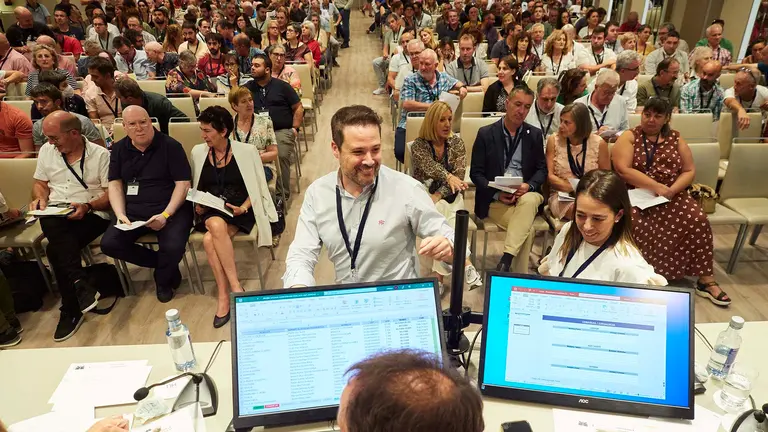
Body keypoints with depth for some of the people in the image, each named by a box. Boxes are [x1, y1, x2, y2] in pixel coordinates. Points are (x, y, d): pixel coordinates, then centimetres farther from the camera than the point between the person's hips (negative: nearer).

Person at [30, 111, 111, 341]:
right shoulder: (46, 150, 11)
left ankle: (70, 310, -17)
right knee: (53, 228, -32)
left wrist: (88, 206, -21)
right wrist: (40, 199, 0)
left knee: (56, 249, -27)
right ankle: (80, 283, -32)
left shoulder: (100, 154, -4)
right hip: (54, 214, 4)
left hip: (92, 214, -4)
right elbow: (40, 183, 21)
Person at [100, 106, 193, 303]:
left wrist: (165, 215, -19)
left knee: (173, 248, -29)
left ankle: (163, 279, 8)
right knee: (109, 244, -17)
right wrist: (120, 215, -9)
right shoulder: (118, 149, 9)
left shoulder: (170, 146, -5)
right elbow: (115, 184, 8)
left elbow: (183, 183, -9)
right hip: (133, 211, 5)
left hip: (170, 209, -4)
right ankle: (162, 264, 4)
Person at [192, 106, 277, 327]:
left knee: (209, 239, -32)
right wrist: (197, 205, 0)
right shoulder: (198, 152, 9)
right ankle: (235, 287, -27)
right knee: (216, 226, -34)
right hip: (210, 211, 3)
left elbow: (257, 187, 0)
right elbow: (197, 187, 18)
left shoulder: (246, 151, -2)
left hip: (239, 209, -3)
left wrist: (243, 208, -15)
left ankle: (224, 295, -19)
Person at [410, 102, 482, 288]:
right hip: (424, 195, -1)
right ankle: (465, 265, -34)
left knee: (441, 208, -31)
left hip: (449, 197, 1)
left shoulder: (456, 142, 3)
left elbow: (459, 174, -8)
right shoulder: (419, 145, -3)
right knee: (440, 211, -32)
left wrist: (438, 195, -24)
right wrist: (449, 177, -44)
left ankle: (441, 275, -32)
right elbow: (431, 167, -23)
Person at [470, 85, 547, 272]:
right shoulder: (486, 133, 3)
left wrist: (529, 186, -13)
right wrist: (497, 193, -14)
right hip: (495, 199, -2)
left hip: (526, 195, 2)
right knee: (526, 228, -29)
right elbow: (476, 173, 0)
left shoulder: (535, 134, 11)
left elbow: (542, 169, 10)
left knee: (529, 200, -35)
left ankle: (506, 260, -35)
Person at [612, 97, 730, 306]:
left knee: (697, 220, -21)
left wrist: (672, 189, -12)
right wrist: (656, 186, -19)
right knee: (633, 223, -34)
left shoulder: (675, 139, 14)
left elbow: (689, 171, 9)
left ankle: (706, 280, -9)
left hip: (671, 196, 3)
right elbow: (623, 170, -12)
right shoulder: (629, 137, 2)